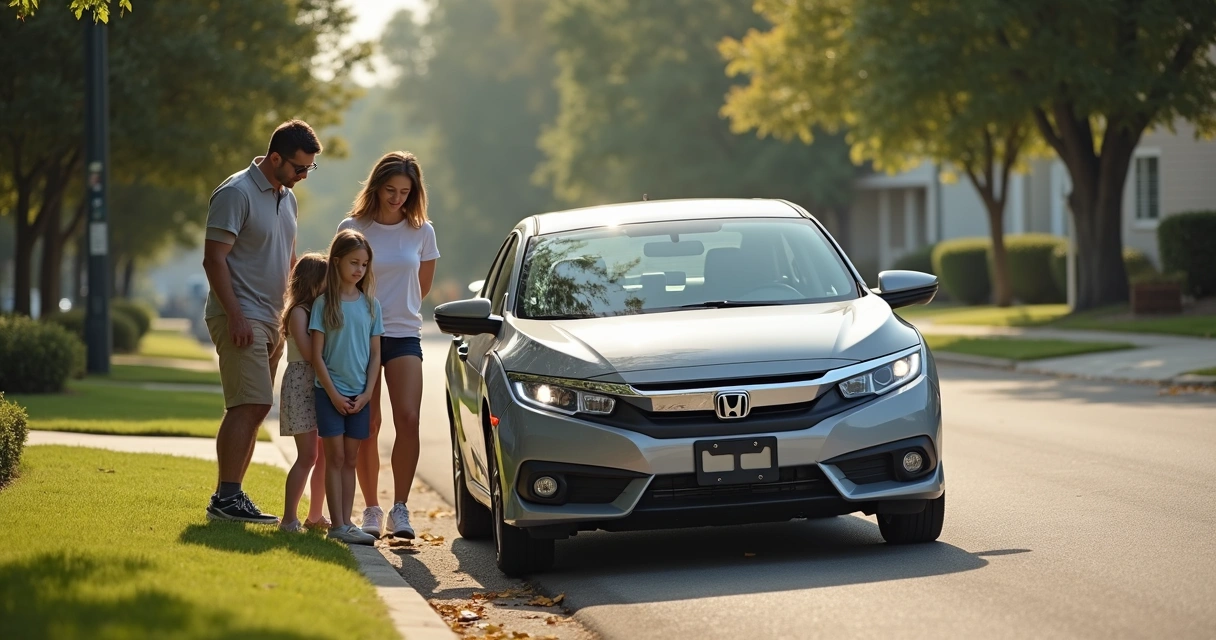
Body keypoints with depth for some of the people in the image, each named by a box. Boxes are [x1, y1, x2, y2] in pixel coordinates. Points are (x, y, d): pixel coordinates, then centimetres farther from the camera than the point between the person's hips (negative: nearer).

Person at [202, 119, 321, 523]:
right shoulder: (236, 193, -12)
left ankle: (231, 496, 12)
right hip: (241, 317, -9)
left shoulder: (286, 198, 16)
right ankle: (225, 498, -13)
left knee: (253, 409, 8)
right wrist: (235, 316, -21)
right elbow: (214, 259, -16)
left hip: (270, 319, 9)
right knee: (249, 406, -14)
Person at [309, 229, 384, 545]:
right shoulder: (324, 303, -4)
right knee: (335, 457, -5)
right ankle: (338, 525, -7)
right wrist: (334, 394, -11)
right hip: (331, 391, -3)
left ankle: (346, 523, 7)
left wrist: (367, 393, -4)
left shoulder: (370, 304, 6)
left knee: (350, 459, 6)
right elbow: (317, 355, -6)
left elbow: (375, 354, 7)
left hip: (360, 395, 3)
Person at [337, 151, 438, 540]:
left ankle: (400, 510, -13)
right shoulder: (352, 228, -1)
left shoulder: (421, 232, 4)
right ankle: (371, 510, 10)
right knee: (367, 428, 0)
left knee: (408, 419, -15)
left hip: (404, 336, 1)